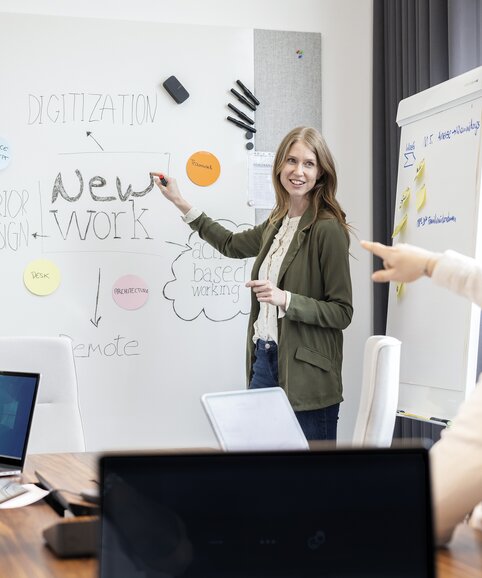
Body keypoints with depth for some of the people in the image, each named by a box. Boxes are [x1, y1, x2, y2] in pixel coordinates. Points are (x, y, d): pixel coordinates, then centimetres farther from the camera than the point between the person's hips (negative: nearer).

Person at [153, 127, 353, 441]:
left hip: (306, 376, -7)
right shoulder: (277, 223, 11)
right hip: (264, 359, 7)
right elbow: (232, 244, 31)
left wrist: (285, 299, -23)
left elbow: (341, 312, -11)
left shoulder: (328, 229, -12)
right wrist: (181, 203, 32)